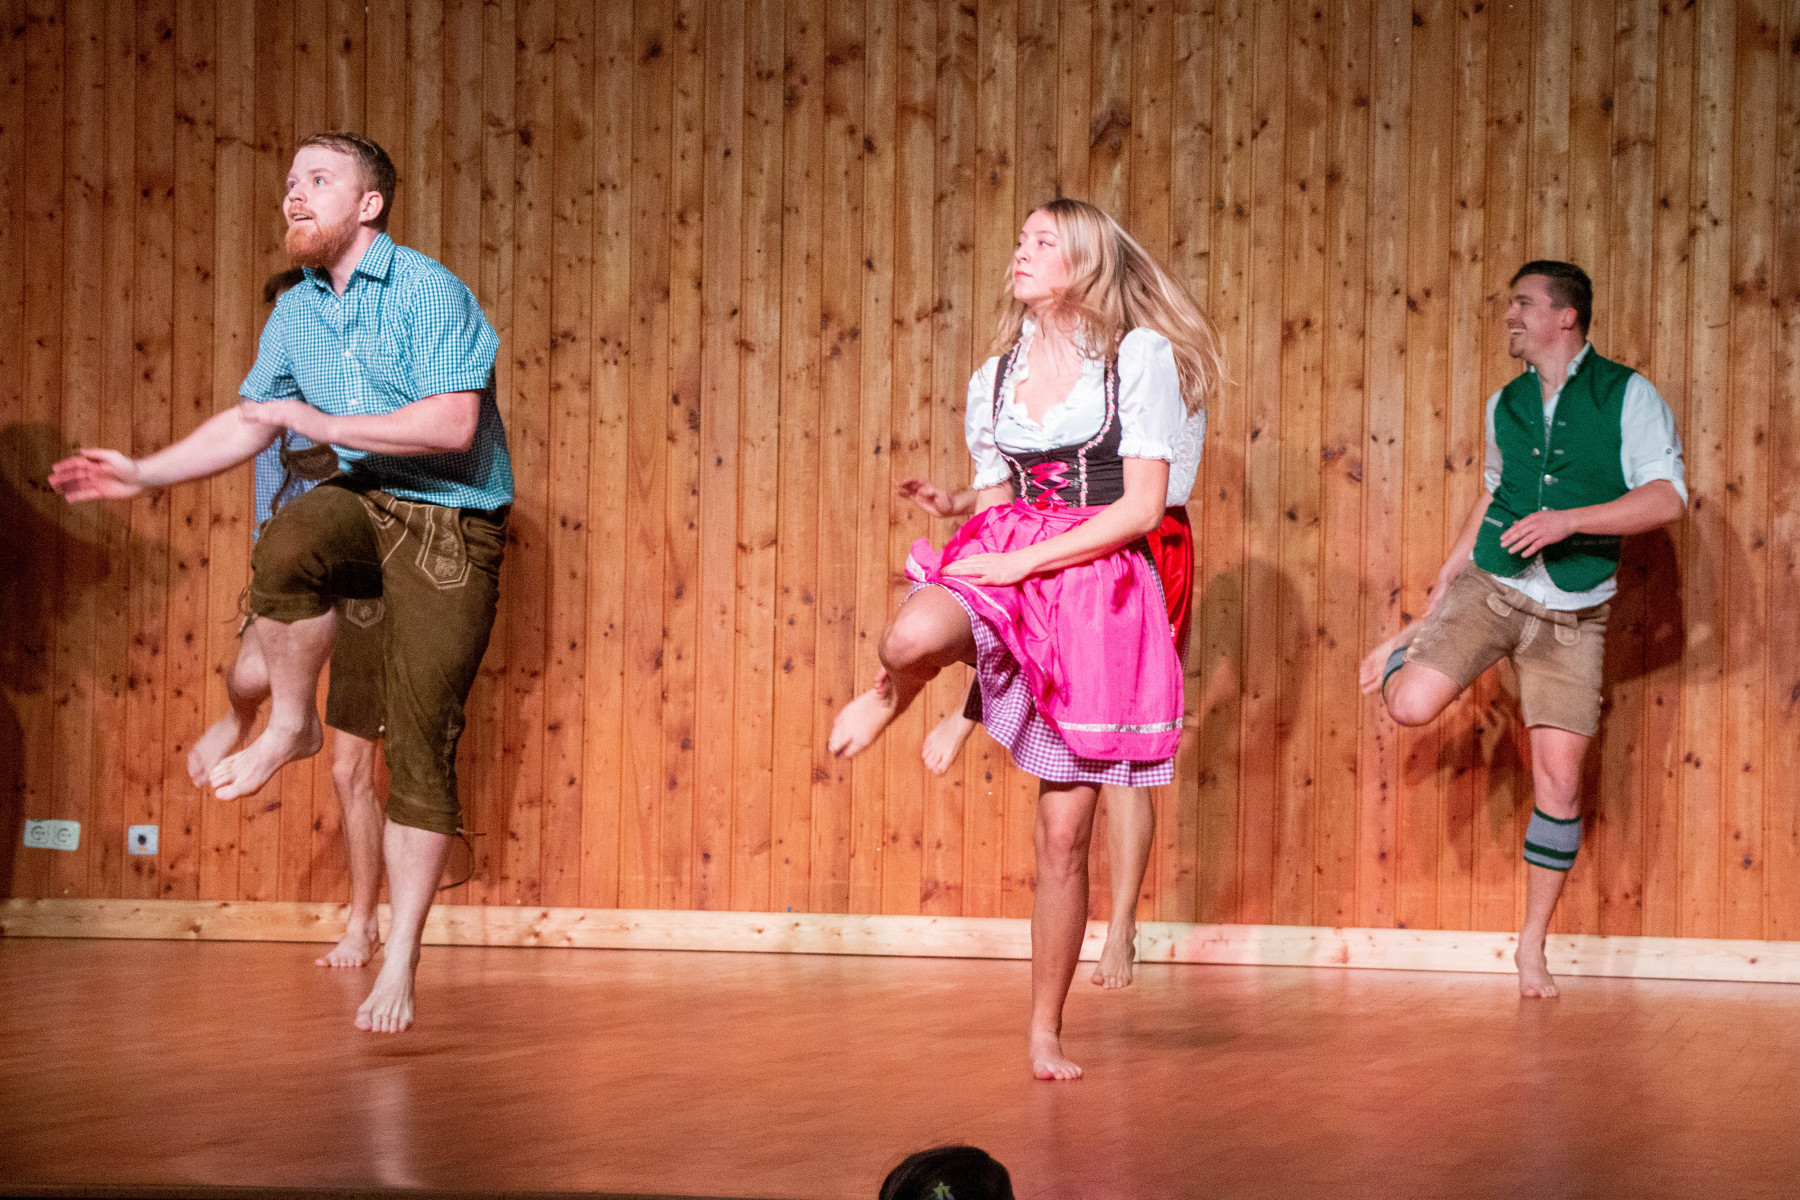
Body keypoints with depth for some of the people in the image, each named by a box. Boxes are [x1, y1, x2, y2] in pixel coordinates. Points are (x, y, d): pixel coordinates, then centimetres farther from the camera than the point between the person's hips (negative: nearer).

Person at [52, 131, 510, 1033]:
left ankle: (399, 963, -3)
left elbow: (453, 423, -22)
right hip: (364, 504, 5)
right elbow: (248, 423, 20)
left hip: (452, 527, -5)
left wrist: (323, 423, -21)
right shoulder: (295, 314, 9)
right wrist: (143, 474, 12)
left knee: (420, 741, -7)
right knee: (285, 544, -33)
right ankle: (291, 725, -7)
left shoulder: (428, 293, -13)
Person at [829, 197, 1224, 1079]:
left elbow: (1142, 508, -7)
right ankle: (893, 697, 1)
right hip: (1001, 573, 3)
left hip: (1097, 590, -3)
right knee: (910, 637, -36)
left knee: (1064, 833, -1)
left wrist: (1023, 562, -13)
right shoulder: (993, 379, 15)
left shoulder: (1141, 356, -1)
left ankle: (1045, 1033, 11)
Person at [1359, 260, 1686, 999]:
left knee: (1559, 777, -4)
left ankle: (1533, 945, 9)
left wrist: (1568, 521, -23)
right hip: (1491, 587, 2)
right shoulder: (1505, 405, 8)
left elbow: (1667, 497, -14)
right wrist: (1447, 579, 19)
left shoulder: (1628, 396, -5)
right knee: (1412, 708, -21)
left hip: (1572, 613, -2)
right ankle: (1405, 654, 18)